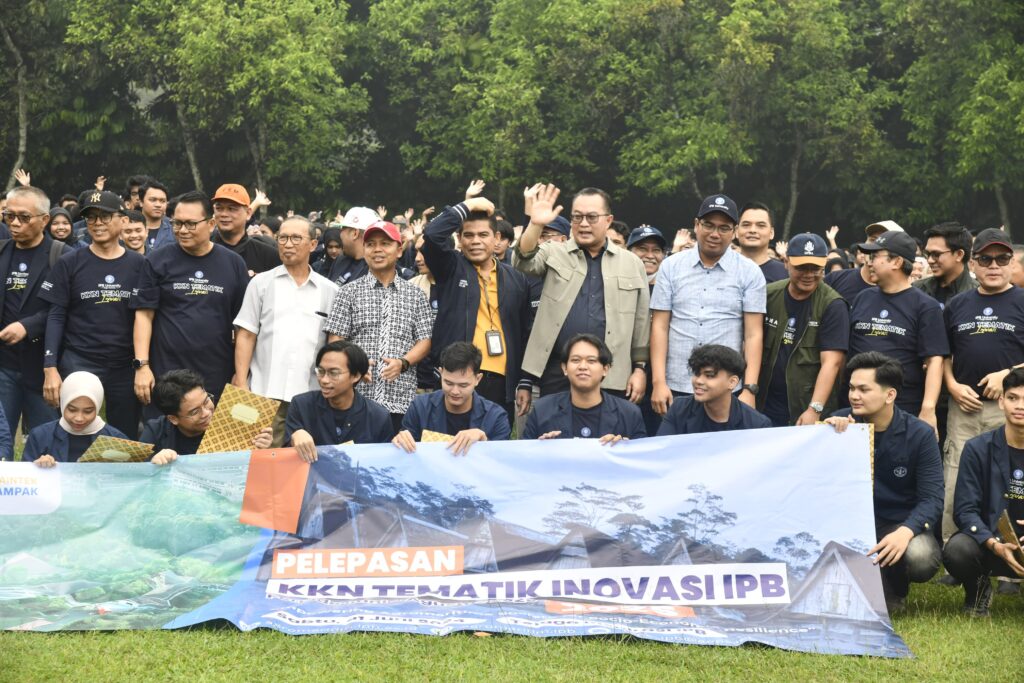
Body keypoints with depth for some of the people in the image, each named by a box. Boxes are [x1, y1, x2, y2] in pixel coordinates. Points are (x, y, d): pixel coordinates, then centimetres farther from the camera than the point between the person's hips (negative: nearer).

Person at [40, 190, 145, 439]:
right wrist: (50, 368, -9)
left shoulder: (139, 265, 5)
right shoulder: (70, 264, 1)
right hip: (78, 363, -1)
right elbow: (55, 317, -1)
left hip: (127, 367, 2)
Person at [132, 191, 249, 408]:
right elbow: (144, 314, 1)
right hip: (165, 374, -1)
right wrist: (142, 365, -7)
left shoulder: (233, 264, 7)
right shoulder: (158, 261, 3)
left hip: (218, 377, 1)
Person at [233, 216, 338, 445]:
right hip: (266, 394, -1)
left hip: (312, 396, 1)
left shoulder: (330, 291, 11)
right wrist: (241, 385, -3)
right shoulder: (261, 284, 9)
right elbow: (245, 336, 6)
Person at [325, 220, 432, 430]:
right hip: (357, 397, -1)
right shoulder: (349, 292, 9)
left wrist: (402, 362, -9)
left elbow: (424, 340, 10)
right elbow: (335, 340, 5)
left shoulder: (414, 295, 13)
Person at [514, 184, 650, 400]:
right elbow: (524, 261, -11)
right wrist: (535, 225, -27)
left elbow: (641, 322, 10)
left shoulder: (632, 264, 10)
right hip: (557, 372, 0)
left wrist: (640, 368, 6)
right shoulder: (554, 253, 9)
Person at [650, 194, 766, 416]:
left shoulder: (750, 272, 3)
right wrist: (659, 383, -4)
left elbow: (753, 334, 0)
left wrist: (749, 389, -9)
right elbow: (660, 326, 4)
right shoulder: (671, 266, 6)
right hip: (676, 389, 1)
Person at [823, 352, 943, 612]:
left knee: (921, 558, -35)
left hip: (901, 524, -1)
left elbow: (932, 498, -13)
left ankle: (894, 588, 5)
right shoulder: (841, 422, -3)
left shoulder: (919, 434, -8)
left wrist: (905, 532, -33)